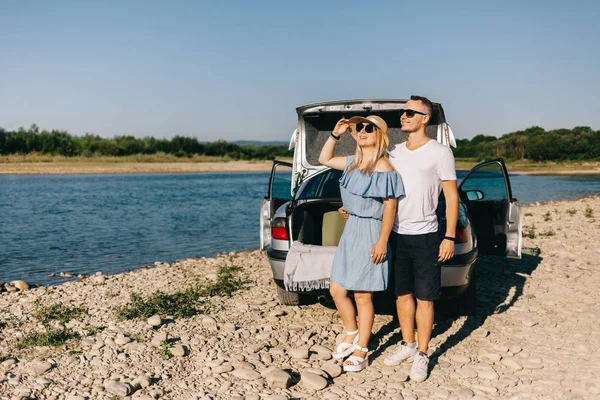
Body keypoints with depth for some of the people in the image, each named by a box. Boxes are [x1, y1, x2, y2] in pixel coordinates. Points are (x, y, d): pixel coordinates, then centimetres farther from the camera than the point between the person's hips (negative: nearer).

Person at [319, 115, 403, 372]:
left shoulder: (384, 168, -13)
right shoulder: (352, 163, 9)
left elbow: (390, 207, -14)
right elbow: (324, 159, 24)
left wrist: (382, 242, -18)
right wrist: (335, 134, 11)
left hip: (370, 234, -8)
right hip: (350, 230, 8)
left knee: (363, 296, 2)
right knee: (337, 290, 11)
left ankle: (361, 351, 17)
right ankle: (352, 334, 34)